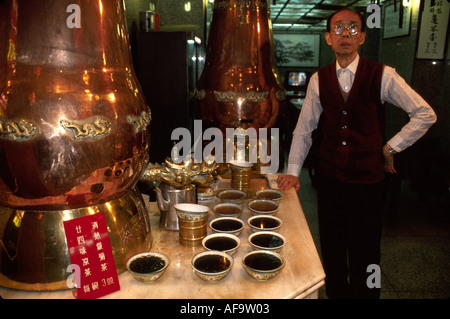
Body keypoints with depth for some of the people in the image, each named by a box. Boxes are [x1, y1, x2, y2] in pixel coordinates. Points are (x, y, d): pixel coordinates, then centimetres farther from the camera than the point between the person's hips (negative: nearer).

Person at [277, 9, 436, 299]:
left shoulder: (382, 75, -4)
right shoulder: (319, 79, 3)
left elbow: (425, 114, 1)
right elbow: (303, 130, 5)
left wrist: (391, 147, -2)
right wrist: (293, 171, 1)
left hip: (367, 179, -2)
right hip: (329, 177, 3)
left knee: (364, 250, 9)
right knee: (331, 245, 14)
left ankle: (364, 292, 31)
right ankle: (335, 292, 35)